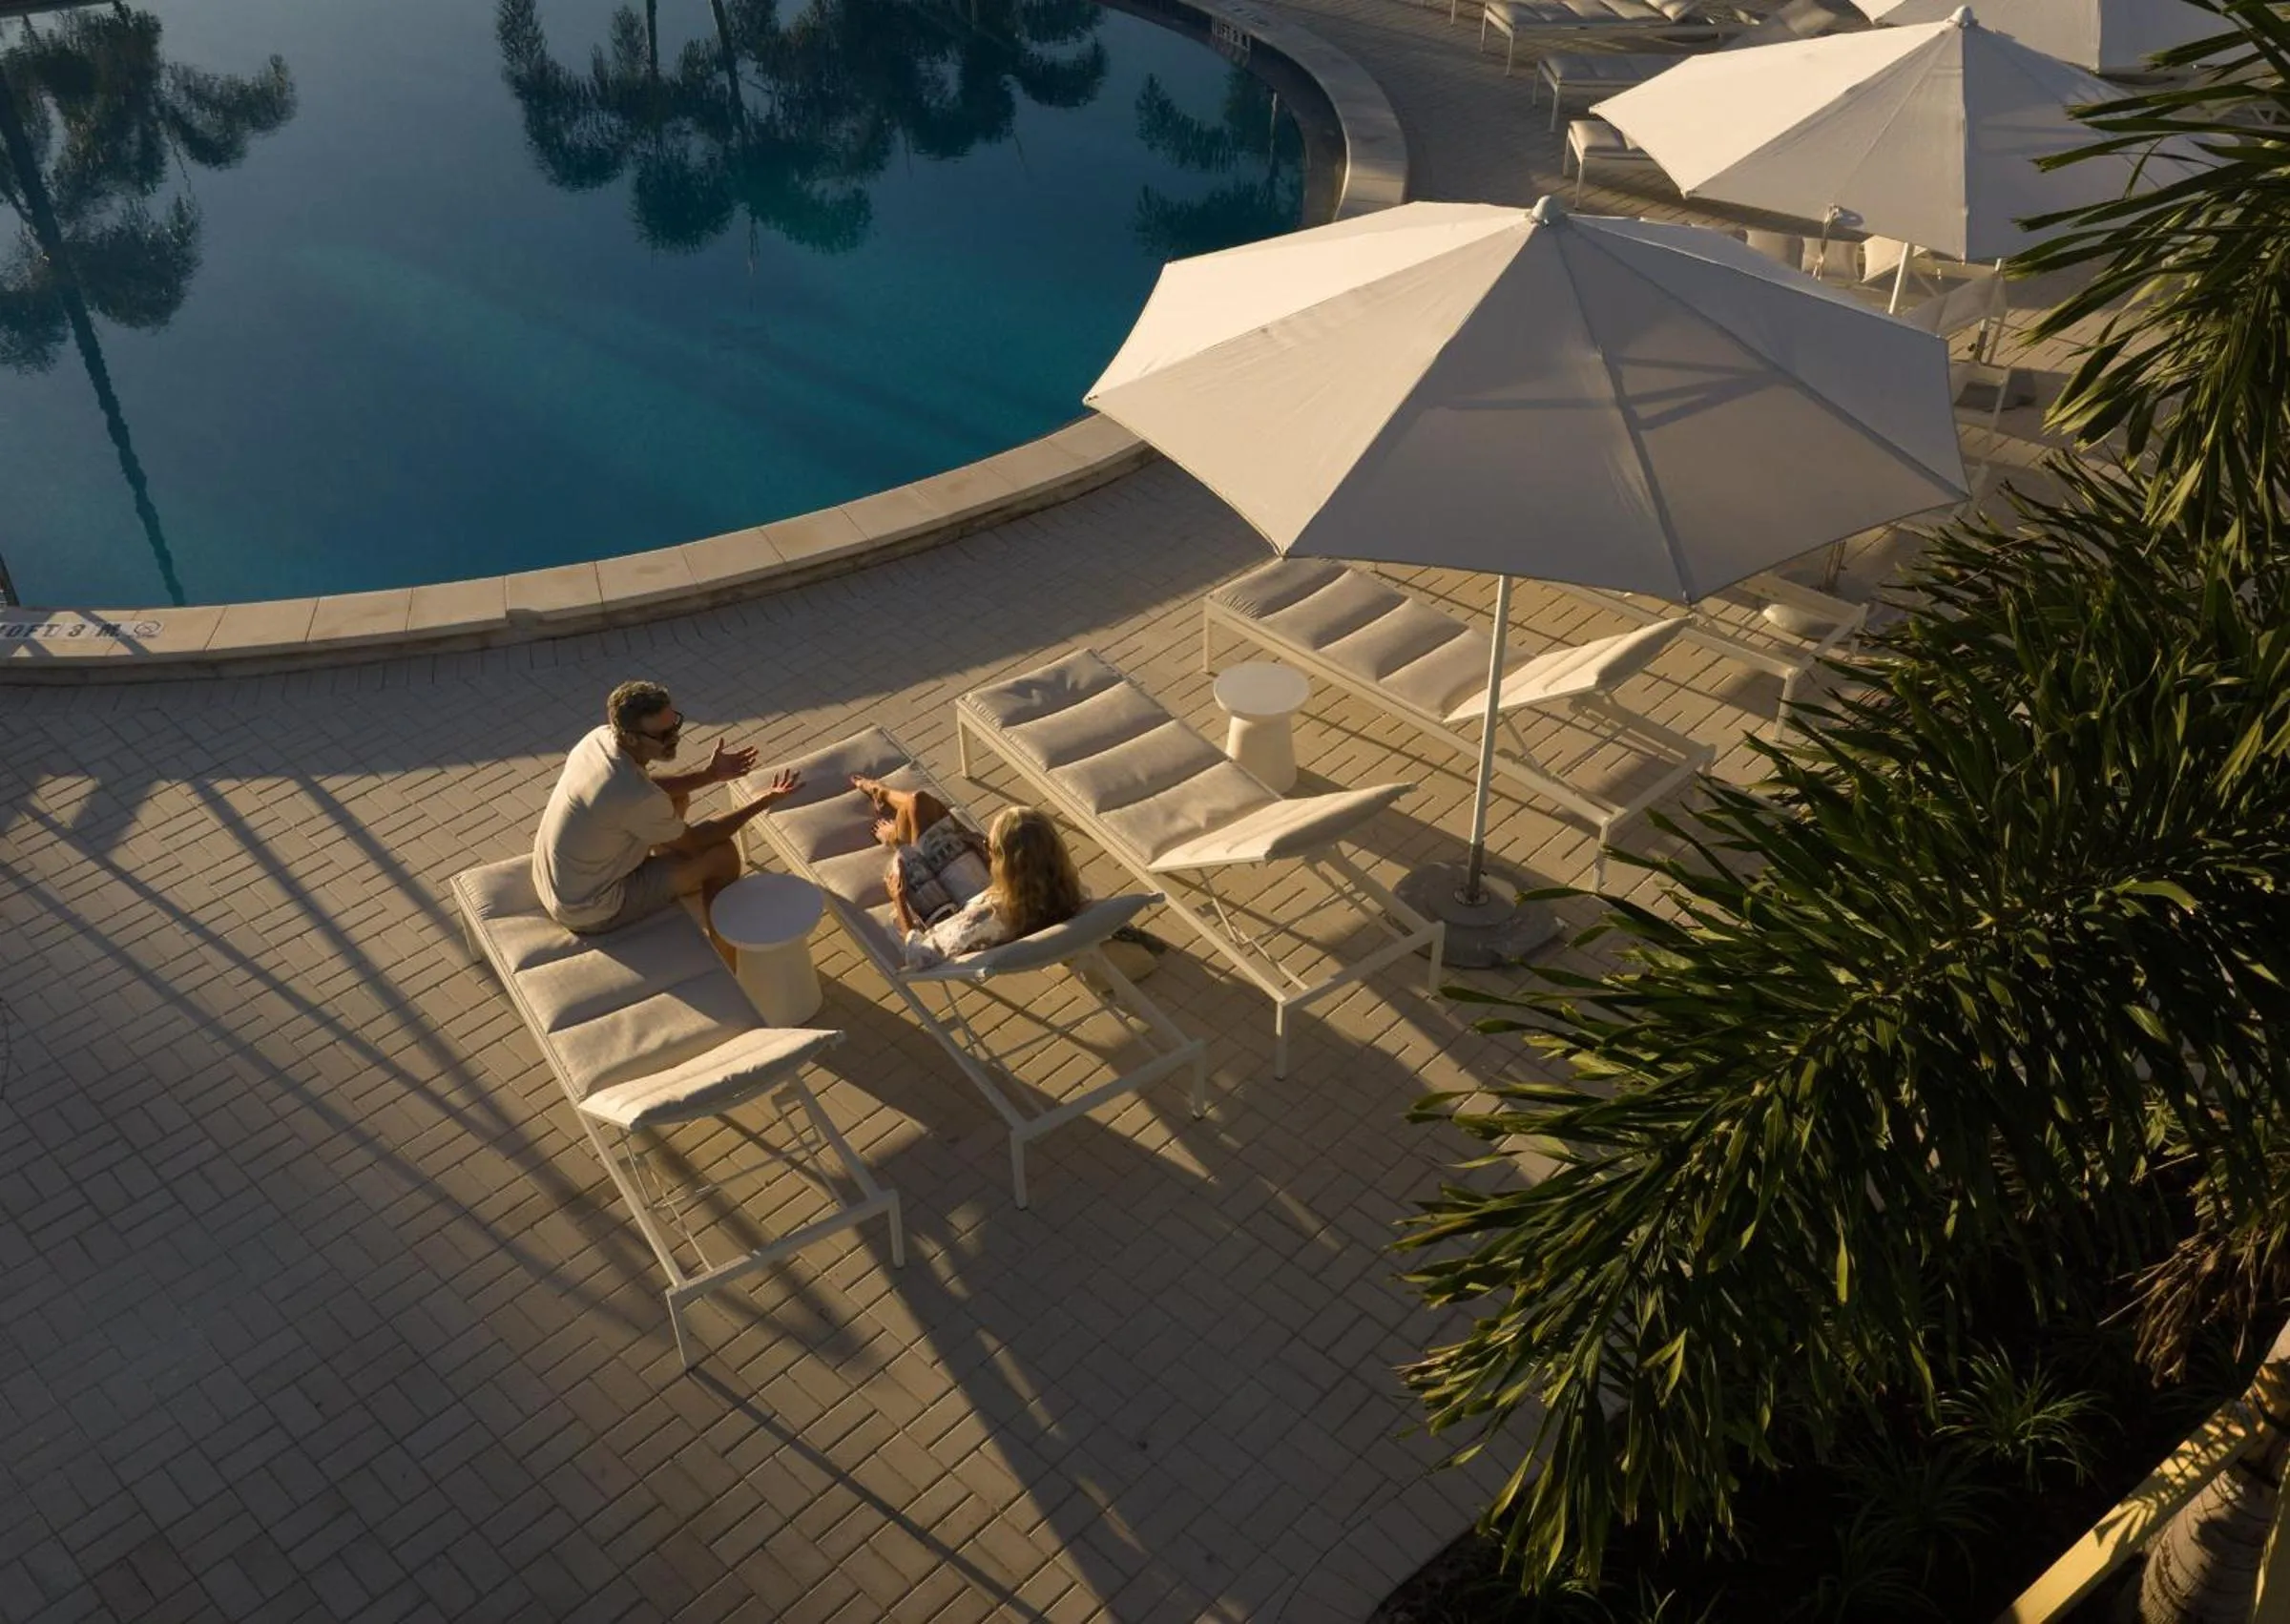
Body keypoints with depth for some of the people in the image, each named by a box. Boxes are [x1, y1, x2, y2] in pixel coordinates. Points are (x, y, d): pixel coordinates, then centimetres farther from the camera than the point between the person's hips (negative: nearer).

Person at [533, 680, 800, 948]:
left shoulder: (601, 737, -10)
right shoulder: (636, 797, -34)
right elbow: (694, 841, -14)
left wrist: (709, 775, 1)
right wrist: (765, 800, -10)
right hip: (590, 912, -8)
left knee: (677, 798, 17)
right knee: (723, 854, -5)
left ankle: (682, 883, 38)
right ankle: (723, 957, 16)